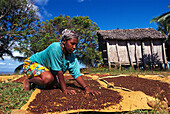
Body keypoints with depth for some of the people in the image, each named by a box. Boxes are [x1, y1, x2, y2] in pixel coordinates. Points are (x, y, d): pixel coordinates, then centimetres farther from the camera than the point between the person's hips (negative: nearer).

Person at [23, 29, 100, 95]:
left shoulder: (72, 57, -13)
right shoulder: (55, 48, -35)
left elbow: (77, 74, -16)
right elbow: (59, 71, -33)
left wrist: (87, 88, -28)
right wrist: (64, 89, -28)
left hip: (47, 68, 8)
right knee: (48, 78, -33)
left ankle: (36, 81, 29)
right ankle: (28, 80, -4)